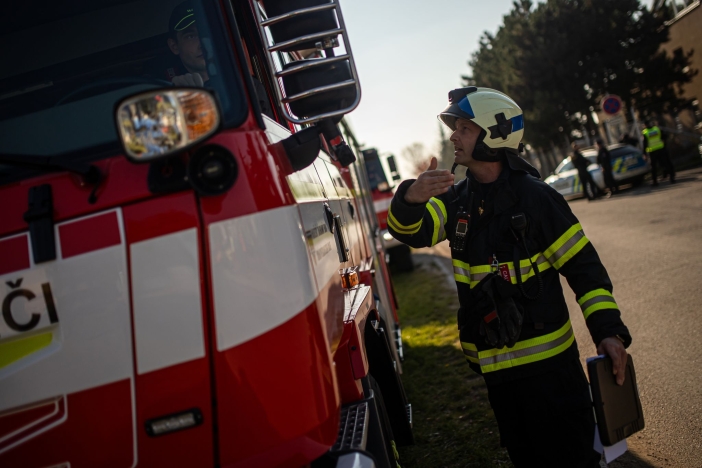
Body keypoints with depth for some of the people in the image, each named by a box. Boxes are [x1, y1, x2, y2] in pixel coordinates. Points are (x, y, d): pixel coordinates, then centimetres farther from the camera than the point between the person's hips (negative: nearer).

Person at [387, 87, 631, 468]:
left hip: (546, 358, -6)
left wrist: (608, 329, -21)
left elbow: (583, 265, -11)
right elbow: (413, 231, -10)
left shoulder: (535, 197, -12)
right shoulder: (457, 200, 4)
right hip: (494, 363, 6)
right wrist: (411, 199, -32)